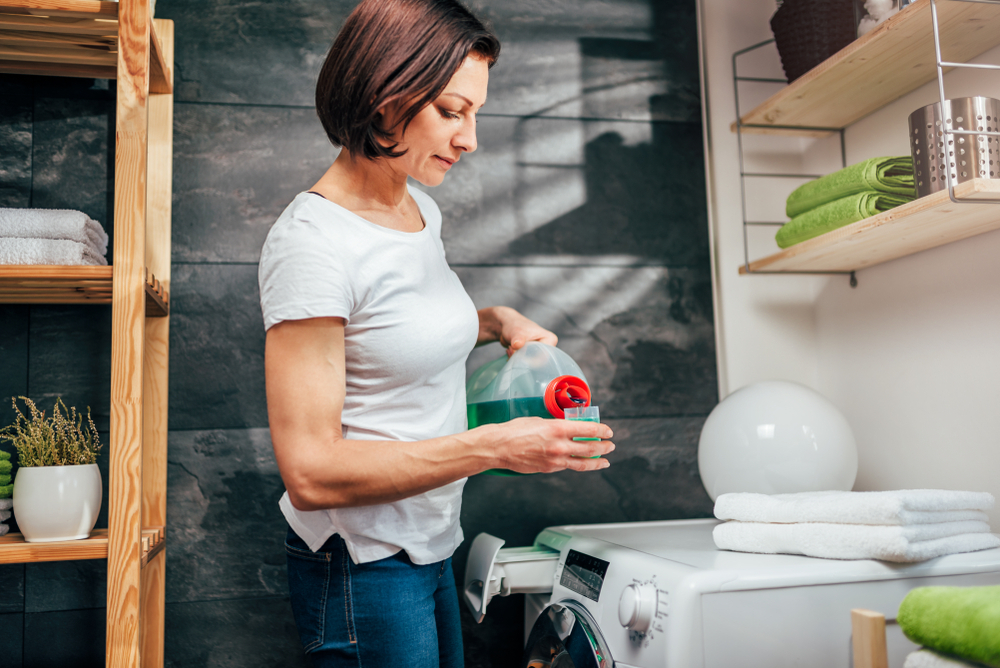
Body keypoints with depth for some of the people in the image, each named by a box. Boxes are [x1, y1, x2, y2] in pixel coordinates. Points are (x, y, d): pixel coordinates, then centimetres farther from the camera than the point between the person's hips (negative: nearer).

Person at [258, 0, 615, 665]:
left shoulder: (422, 210, 4)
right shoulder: (311, 240, -22)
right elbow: (311, 474, -26)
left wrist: (499, 320, 6)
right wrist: (495, 446, -26)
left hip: (430, 547, 8)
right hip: (363, 567, -8)